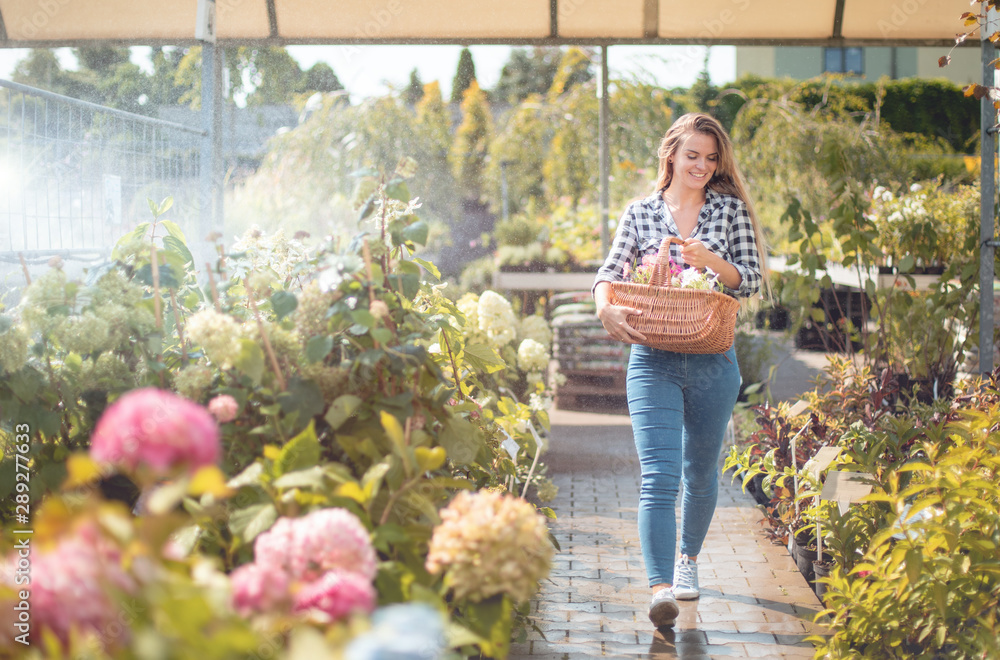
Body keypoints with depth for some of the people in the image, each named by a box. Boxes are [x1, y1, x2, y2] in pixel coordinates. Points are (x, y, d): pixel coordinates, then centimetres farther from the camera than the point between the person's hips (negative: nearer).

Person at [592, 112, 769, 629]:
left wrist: (709, 260, -15)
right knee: (659, 475, -15)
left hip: (713, 362, 2)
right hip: (653, 359, -1)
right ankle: (661, 588, -22)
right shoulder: (640, 213, 7)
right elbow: (609, 272, 3)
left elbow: (753, 279, 2)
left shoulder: (730, 209, 6)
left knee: (701, 472, 16)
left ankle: (688, 558, 40)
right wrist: (606, 307, -19)